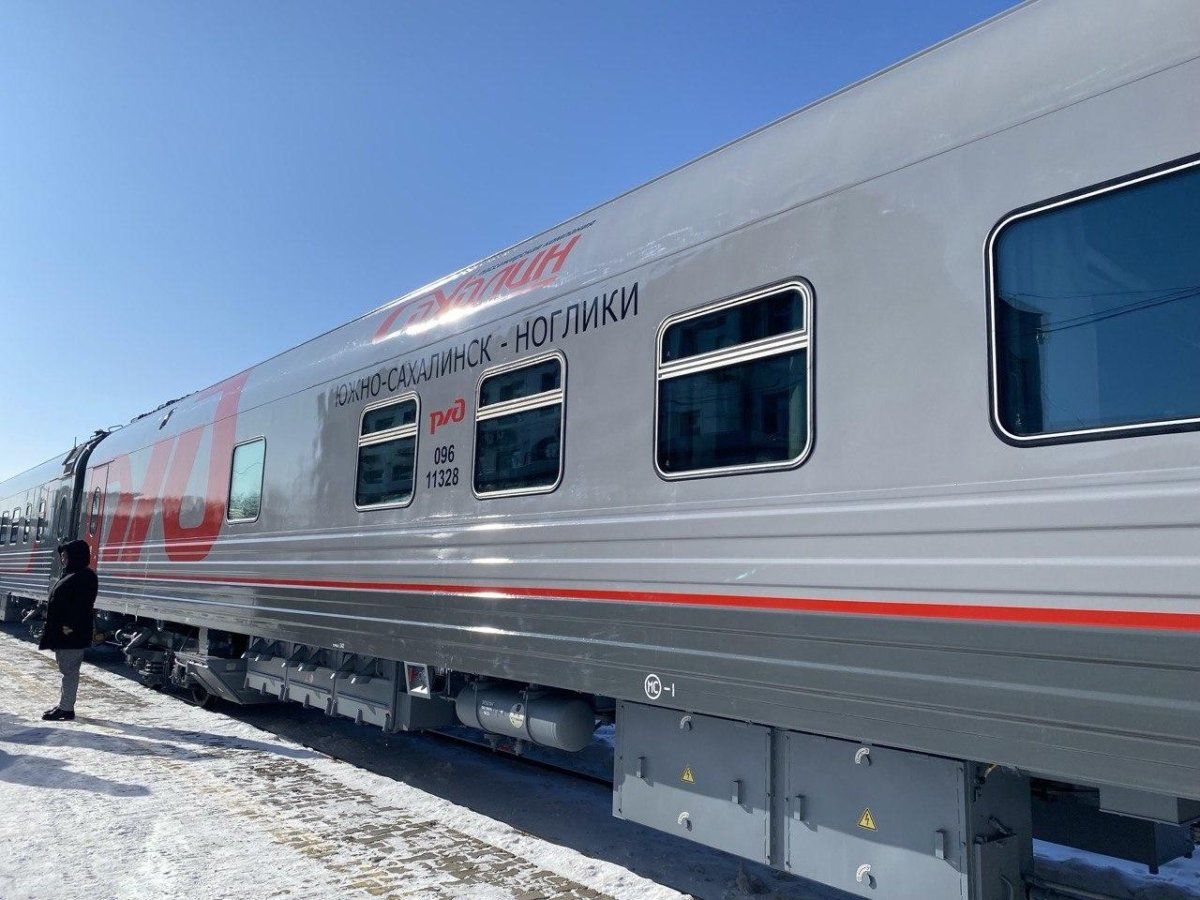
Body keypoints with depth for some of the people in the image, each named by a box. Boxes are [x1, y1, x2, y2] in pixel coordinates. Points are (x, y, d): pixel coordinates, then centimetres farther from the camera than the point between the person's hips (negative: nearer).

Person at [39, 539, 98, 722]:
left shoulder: (85, 578, -14)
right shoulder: (69, 575, 17)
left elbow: (81, 605, -23)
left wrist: (70, 626, -27)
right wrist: (57, 628, 16)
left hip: (72, 633, -10)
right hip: (61, 631, 10)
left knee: (69, 670, -5)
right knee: (68, 670, 16)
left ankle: (67, 709, -1)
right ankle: (64, 705, 25)